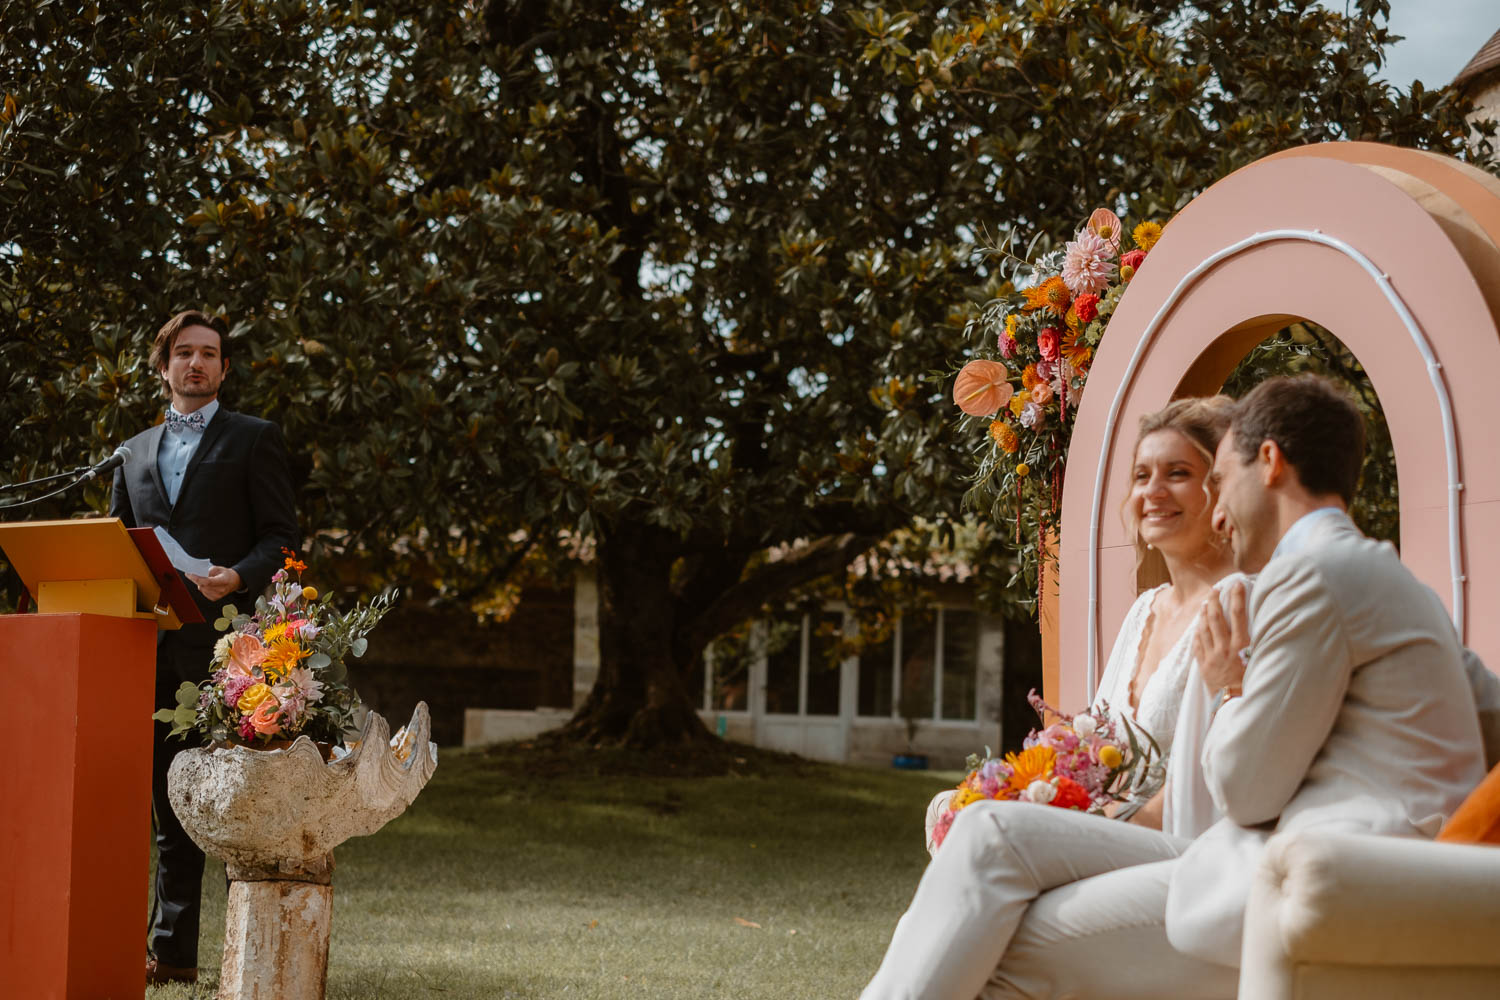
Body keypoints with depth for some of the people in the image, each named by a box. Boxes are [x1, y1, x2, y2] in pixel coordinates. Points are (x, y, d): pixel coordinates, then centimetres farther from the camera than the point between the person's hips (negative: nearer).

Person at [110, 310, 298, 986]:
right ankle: (172, 951, 10)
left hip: (225, 640, -5)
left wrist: (237, 578, -18)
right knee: (168, 802, 6)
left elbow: (280, 537, 1)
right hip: (152, 644, 5)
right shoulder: (136, 451, 21)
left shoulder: (254, 440, 7)